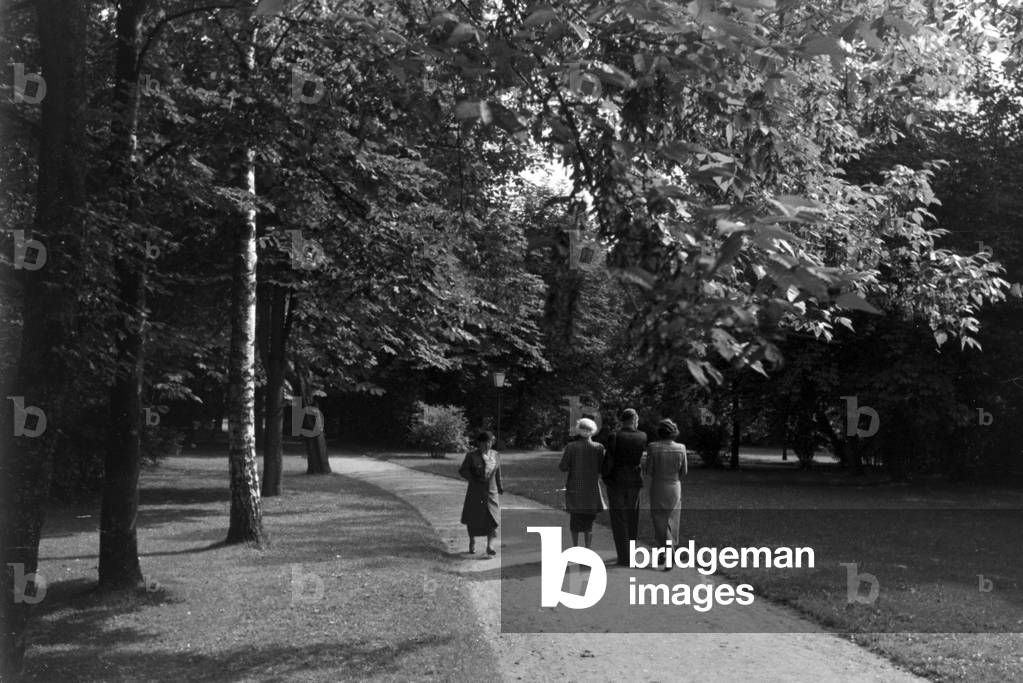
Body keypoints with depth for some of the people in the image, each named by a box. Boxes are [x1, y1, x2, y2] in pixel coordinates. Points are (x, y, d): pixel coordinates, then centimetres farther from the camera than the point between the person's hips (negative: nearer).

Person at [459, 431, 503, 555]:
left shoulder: (494, 454, 1)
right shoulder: (471, 456, -10)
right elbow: (462, 471, -6)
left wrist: (499, 486, 19)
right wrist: (474, 479, -20)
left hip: (491, 492, 2)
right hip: (475, 492, -2)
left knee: (491, 518, -11)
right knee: (472, 518, 9)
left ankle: (490, 546, -11)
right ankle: (472, 541, 33)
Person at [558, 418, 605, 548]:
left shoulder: (571, 447, -9)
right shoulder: (598, 447, -7)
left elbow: (562, 467, -9)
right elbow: (602, 468, -5)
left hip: (575, 487, 0)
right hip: (592, 488, 0)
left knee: (575, 518, 15)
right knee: (589, 520, 10)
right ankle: (588, 550, 6)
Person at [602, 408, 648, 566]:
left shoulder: (615, 436, -13)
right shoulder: (642, 437, -3)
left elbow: (609, 460, -14)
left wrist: (605, 477, 1)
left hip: (616, 482, -3)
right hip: (634, 482, 3)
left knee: (619, 520, 4)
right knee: (632, 519, 18)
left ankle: (624, 558, 3)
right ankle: (629, 552, 26)